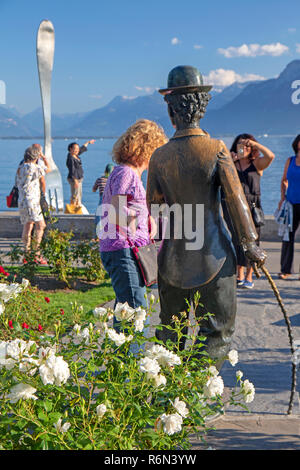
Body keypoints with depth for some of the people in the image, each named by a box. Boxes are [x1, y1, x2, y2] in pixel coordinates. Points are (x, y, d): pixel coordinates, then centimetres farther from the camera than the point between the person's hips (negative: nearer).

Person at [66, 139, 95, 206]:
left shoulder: (75, 155, 8)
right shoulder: (70, 158, -17)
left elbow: (82, 149, 26)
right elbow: (72, 171, -23)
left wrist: (88, 142, 41)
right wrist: (75, 181, -28)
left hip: (79, 179, 10)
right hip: (74, 179, -10)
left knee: (79, 196, 11)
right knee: (75, 196, -8)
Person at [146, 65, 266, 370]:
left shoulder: (159, 157, -3)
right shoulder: (216, 149, -12)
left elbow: (153, 207, 4)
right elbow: (236, 198, -10)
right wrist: (250, 244, -1)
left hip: (173, 257, 3)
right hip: (214, 256, -3)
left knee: (170, 331, 18)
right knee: (217, 332, 7)